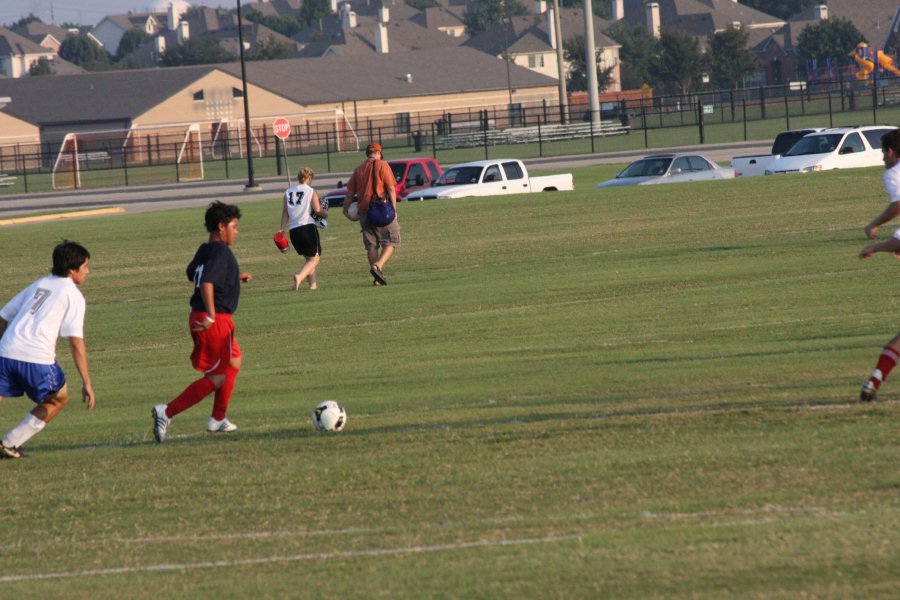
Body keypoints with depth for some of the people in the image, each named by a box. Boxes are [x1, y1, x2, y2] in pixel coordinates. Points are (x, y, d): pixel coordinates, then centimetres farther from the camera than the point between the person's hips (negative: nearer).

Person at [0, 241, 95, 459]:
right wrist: (87, 383, -3)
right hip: (37, 358, -4)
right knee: (58, 399, 20)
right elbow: (76, 342, -3)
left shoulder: (38, 285, 24)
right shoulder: (73, 295, 6)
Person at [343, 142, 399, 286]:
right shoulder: (382, 165, -2)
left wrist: (346, 209, 26)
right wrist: (394, 208, -6)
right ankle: (378, 266, -21)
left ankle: (377, 277, 7)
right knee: (391, 242, 1)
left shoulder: (358, 170, 11)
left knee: (371, 246, 10)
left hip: (364, 212, 5)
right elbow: (391, 188, -8)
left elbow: (350, 193, 13)